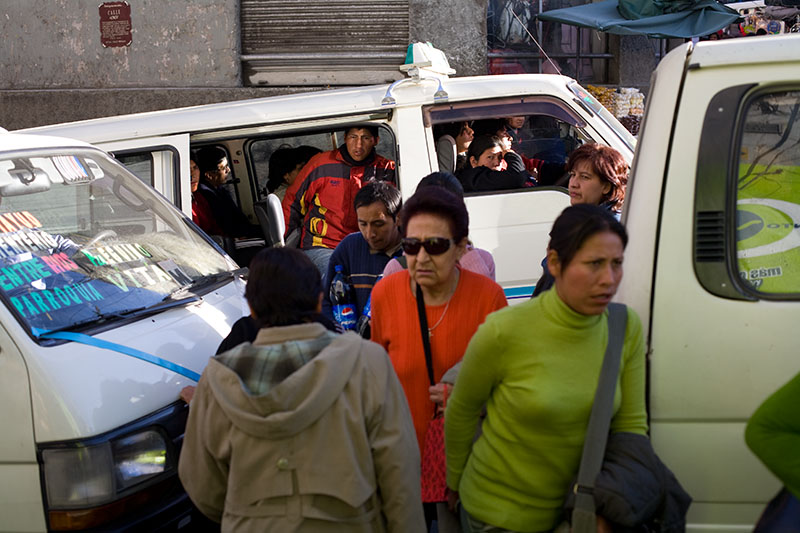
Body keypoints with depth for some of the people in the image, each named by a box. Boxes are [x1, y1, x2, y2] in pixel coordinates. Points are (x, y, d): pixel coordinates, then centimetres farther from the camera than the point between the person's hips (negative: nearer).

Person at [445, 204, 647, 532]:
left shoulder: (627, 328, -11)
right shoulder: (504, 332, -22)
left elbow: (631, 426, -4)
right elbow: (461, 411, -6)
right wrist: (454, 481, 7)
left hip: (576, 506, 4)